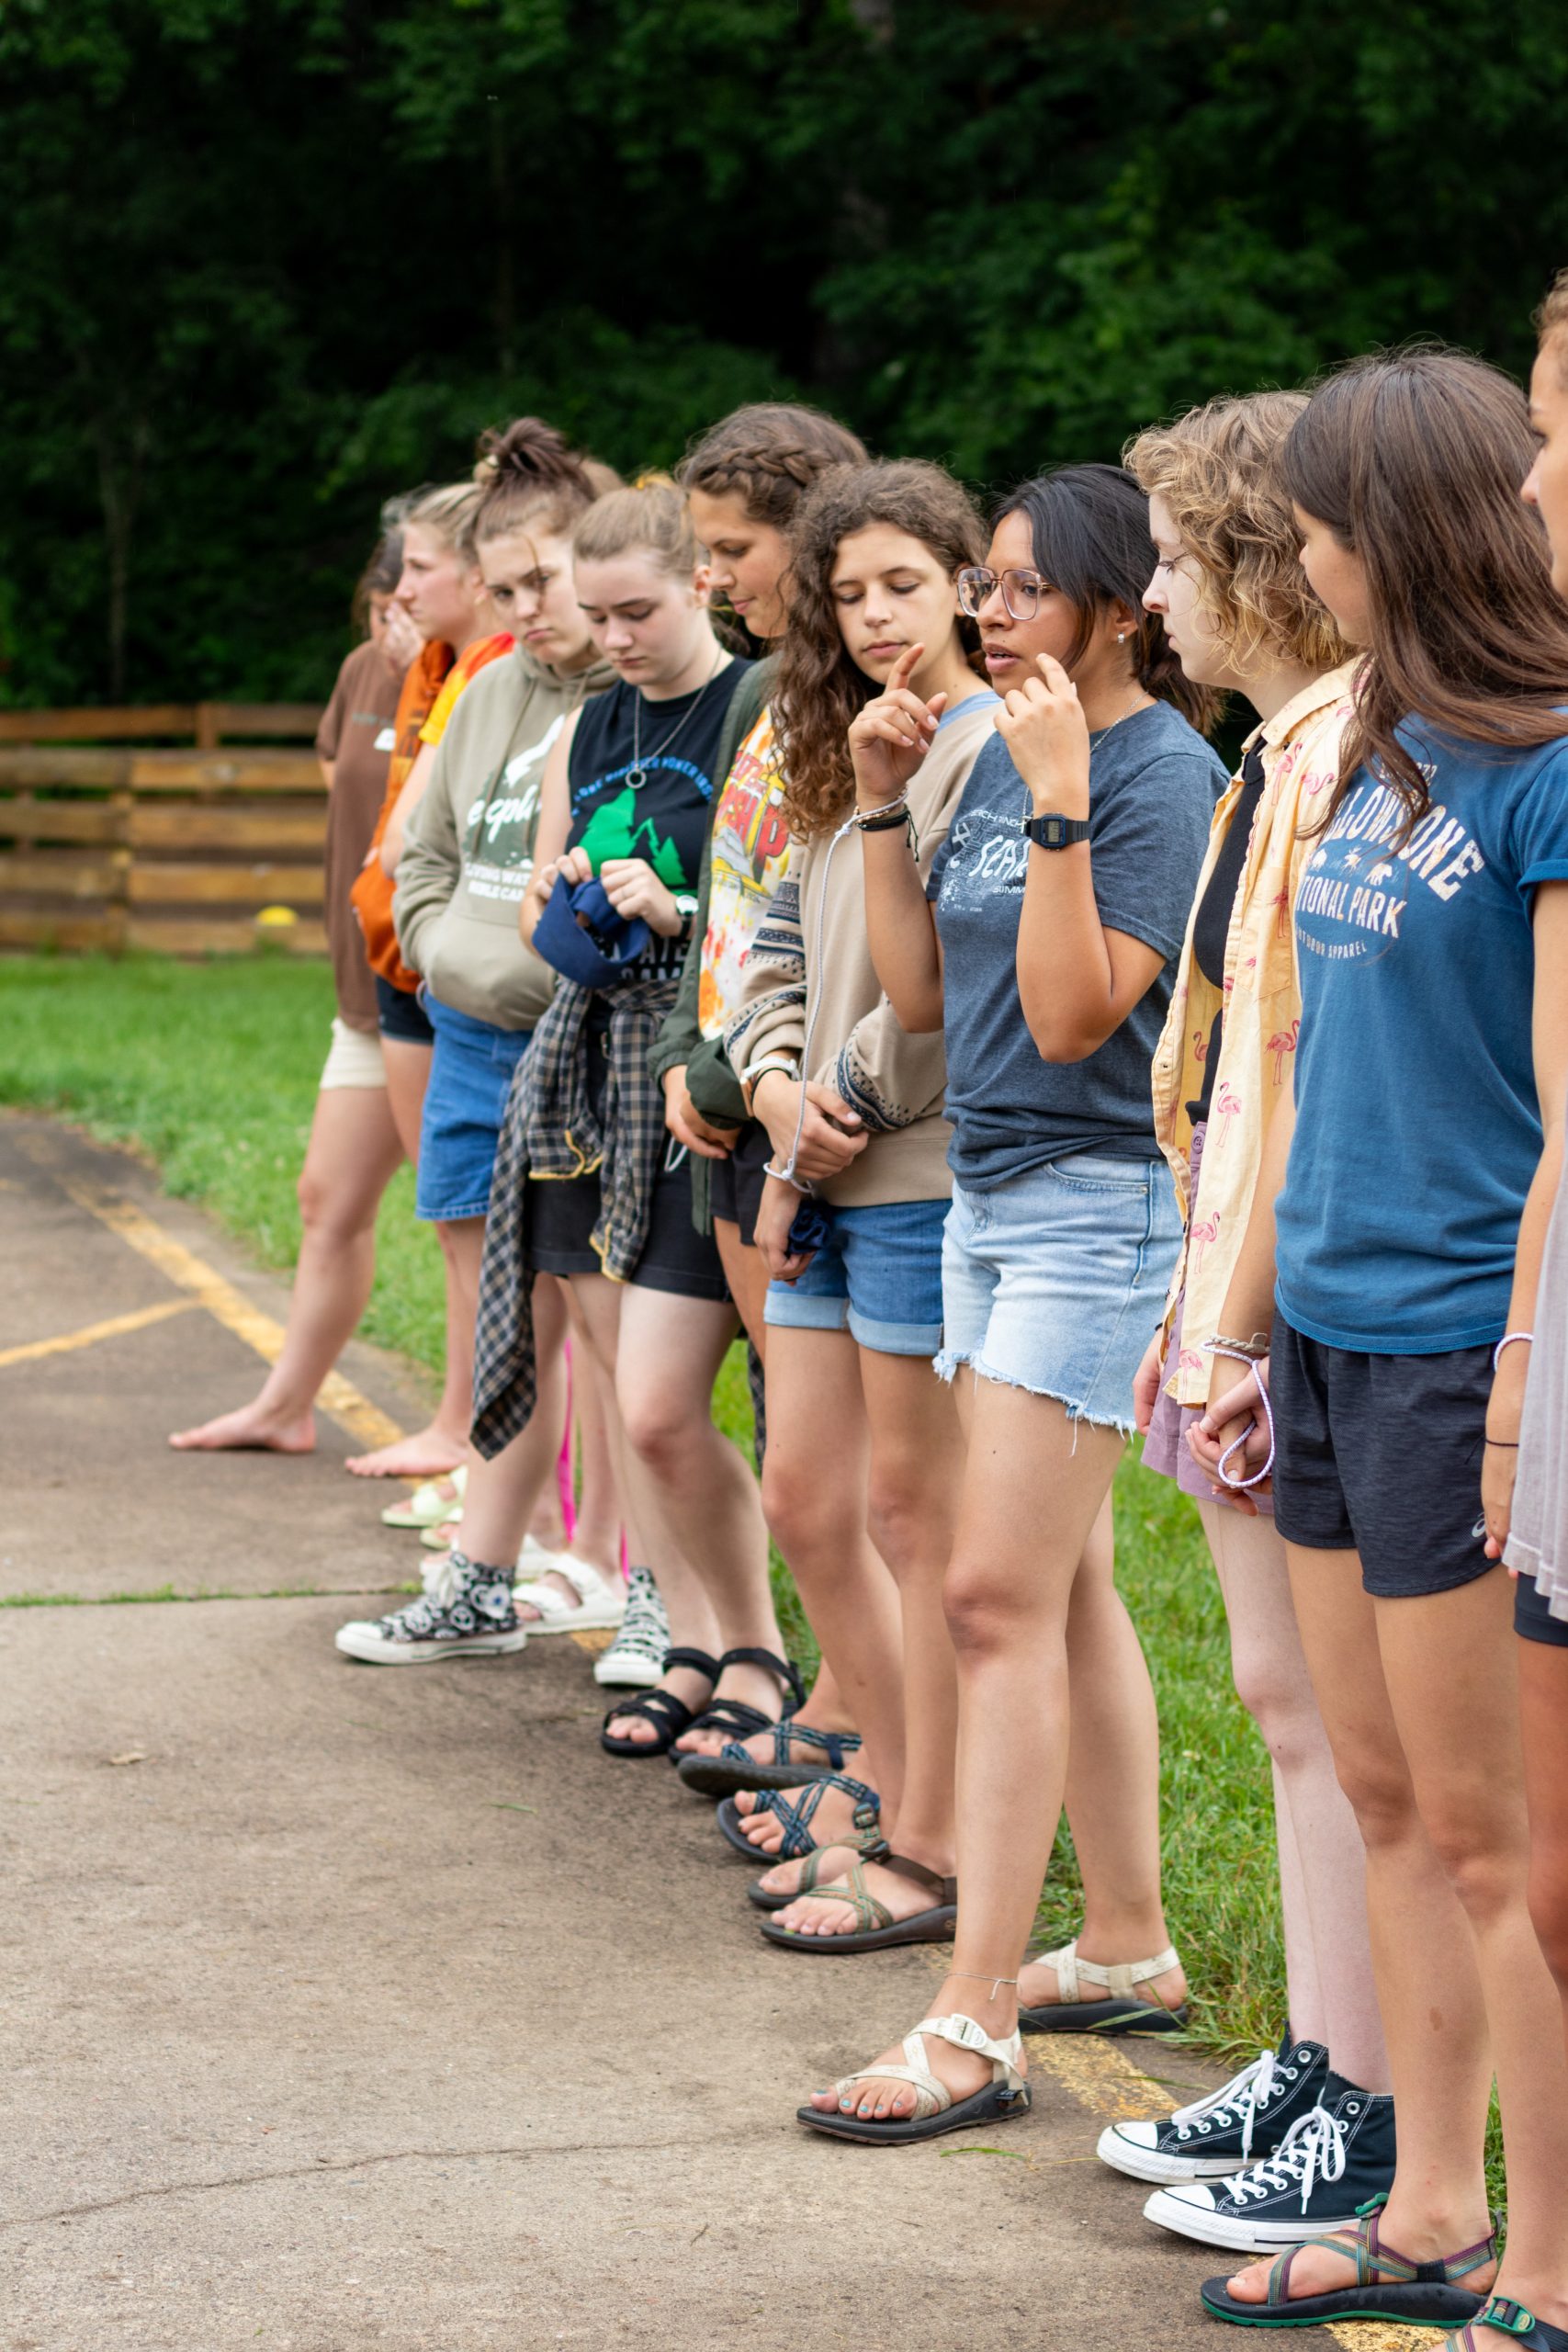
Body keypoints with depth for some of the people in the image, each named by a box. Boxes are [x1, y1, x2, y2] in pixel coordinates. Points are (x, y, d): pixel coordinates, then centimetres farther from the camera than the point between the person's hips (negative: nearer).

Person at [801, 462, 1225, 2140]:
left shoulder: (1161, 774, -14)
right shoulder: (999, 753, 11)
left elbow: (1072, 1015, -21)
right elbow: (919, 995, 13)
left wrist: (1062, 805, -26)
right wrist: (885, 808, 6)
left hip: (1098, 1202, -9)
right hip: (991, 1196, 9)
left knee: (998, 1595, -12)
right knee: (1061, 1588, 14)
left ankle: (971, 2029, -11)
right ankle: (1128, 1947, 26)